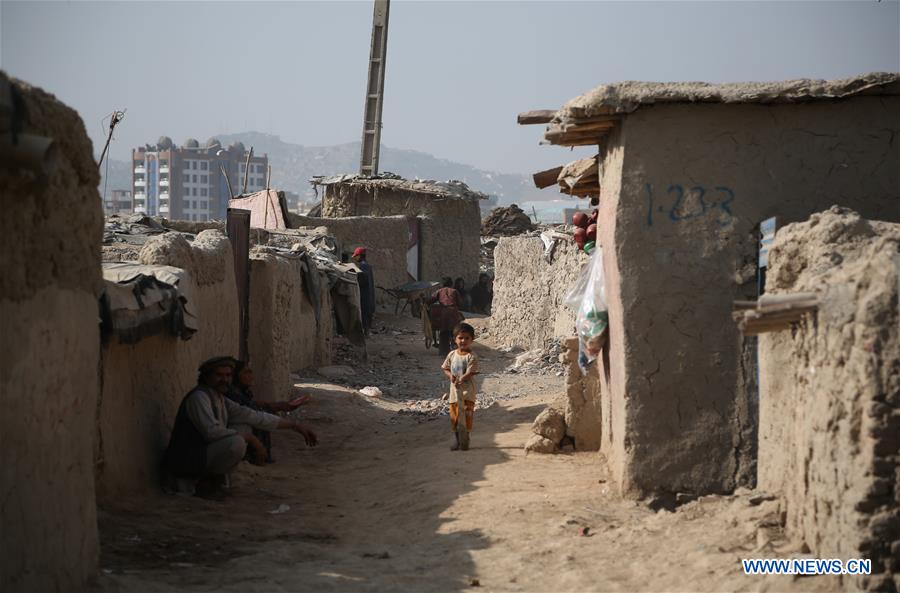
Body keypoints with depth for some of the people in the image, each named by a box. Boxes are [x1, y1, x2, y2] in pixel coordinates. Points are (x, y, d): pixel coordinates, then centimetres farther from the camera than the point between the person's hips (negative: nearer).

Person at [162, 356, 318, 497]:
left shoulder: (221, 400, 10)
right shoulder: (199, 397, -17)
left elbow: (254, 416, 14)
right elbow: (212, 431, -27)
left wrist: (295, 426, 12)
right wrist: (250, 439, -19)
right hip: (189, 461, -9)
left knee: (242, 428, 9)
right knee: (236, 442, -27)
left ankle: (215, 478, 4)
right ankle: (201, 483, -8)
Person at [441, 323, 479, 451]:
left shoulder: (471, 356, -9)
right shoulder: (452, 355, 6)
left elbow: (470, 373, -17)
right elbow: (445, 368, 13)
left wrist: (460, 379, -31)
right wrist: (450, 376, -7)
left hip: (467, 391, -5)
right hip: (454, 391, 5)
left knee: (466, 415, -6)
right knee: (454, 415, 9)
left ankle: (464, 440, 2)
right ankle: (457, 440, 22)